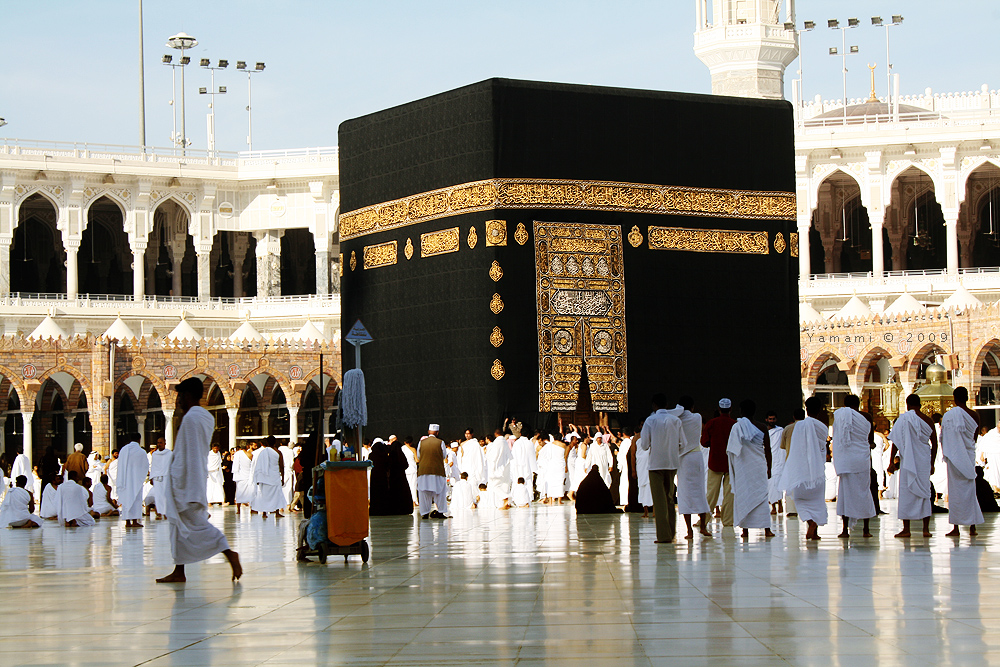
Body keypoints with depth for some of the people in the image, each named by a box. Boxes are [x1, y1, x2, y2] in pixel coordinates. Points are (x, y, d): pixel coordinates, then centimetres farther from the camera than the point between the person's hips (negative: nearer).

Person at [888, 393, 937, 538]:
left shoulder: (904, 418, -6)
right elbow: (934, 444, 9)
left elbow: (896, 442, -9)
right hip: (924, 461, 4)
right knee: (924, 493, 9)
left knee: (907, 493, 1)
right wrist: (932, 464, 19)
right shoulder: (928, 420, 6)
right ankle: (926, 529, 7)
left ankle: (906, 529, 1)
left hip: (909, 461, -4)